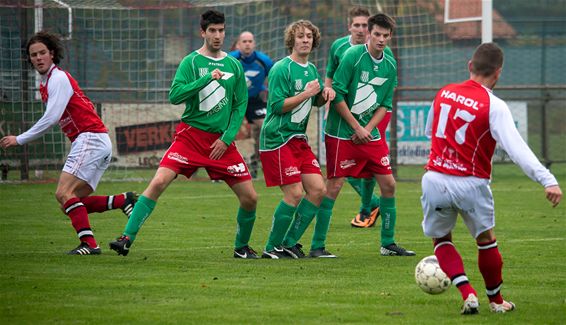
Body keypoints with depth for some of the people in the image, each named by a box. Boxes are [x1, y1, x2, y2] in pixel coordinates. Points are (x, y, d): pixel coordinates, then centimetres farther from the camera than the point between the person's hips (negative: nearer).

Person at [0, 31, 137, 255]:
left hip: (90, 139, -10)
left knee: (64, 193, -19)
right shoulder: (45, 84, 20)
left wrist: (20, 140, -12)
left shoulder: (59, 78, -9)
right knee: (72, 202, 4)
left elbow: (51, 118, -17)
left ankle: (89, 243, -24)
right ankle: (123, 201, 2)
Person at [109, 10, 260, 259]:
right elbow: (174, 96, -14)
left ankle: (241, 246, 24)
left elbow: (241, 104, 10)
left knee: (250, 198, 0)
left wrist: (227, 138, -1)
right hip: (190, 135, -3)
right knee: (158, 182, -19)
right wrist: (207, 79, -21)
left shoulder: (234, 65, 8)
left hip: (222, 141, 3)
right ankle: (127, 237, -16)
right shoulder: (191, 62, -2)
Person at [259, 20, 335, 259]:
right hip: (278, 139, -8)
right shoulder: (282, 69, -11)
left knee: (318, 189, 0)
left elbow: (317, 102, 25)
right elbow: (278, 105, -17)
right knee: (294, 194, -13)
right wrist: (307, 93, -18)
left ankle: (290, 243, 10)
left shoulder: (311, 69, 13)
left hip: (299, 139, 8)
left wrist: (325, 93, 3)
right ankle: (272, 248, 0)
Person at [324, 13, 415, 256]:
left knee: (388, 184, 5)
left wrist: (368, 129, -5)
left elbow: (386, 104, 10)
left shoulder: (390, 64, 6)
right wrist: (357, 128, -12)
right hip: (342, 133, -6)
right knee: (334, 186, -8)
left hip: (370, 134, 6)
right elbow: (337, 95, -14)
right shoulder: (353, 56, -13)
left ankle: (388, 243, 15)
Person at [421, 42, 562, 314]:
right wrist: (547, 180, -29)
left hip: (435, 179, 3)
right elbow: (516, 148, -23)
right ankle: (496, 300, 30)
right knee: (486, 240, 19)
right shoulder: (494, 107, -12)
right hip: (471, 184, -3)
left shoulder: (444, 93, 3)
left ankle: (467, 293, 2)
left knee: (441, 240, 20)